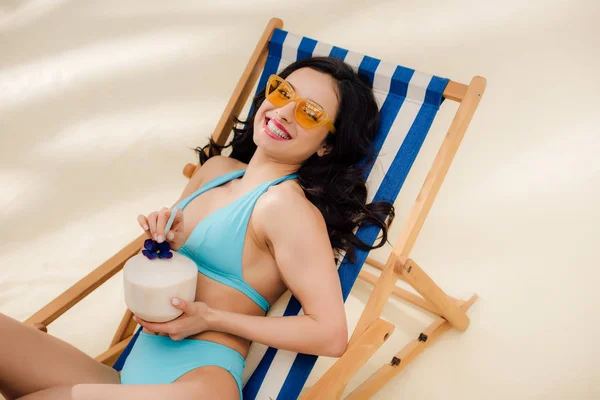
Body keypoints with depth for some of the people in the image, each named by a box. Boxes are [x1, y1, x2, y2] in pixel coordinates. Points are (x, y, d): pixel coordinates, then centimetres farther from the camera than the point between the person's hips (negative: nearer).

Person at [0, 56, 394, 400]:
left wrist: (211, 318, -14)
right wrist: (163, 238, 0)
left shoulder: (287, 204, -11)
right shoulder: (216, 168, 11)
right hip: (134, 368, 6)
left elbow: (331, 334, -14)